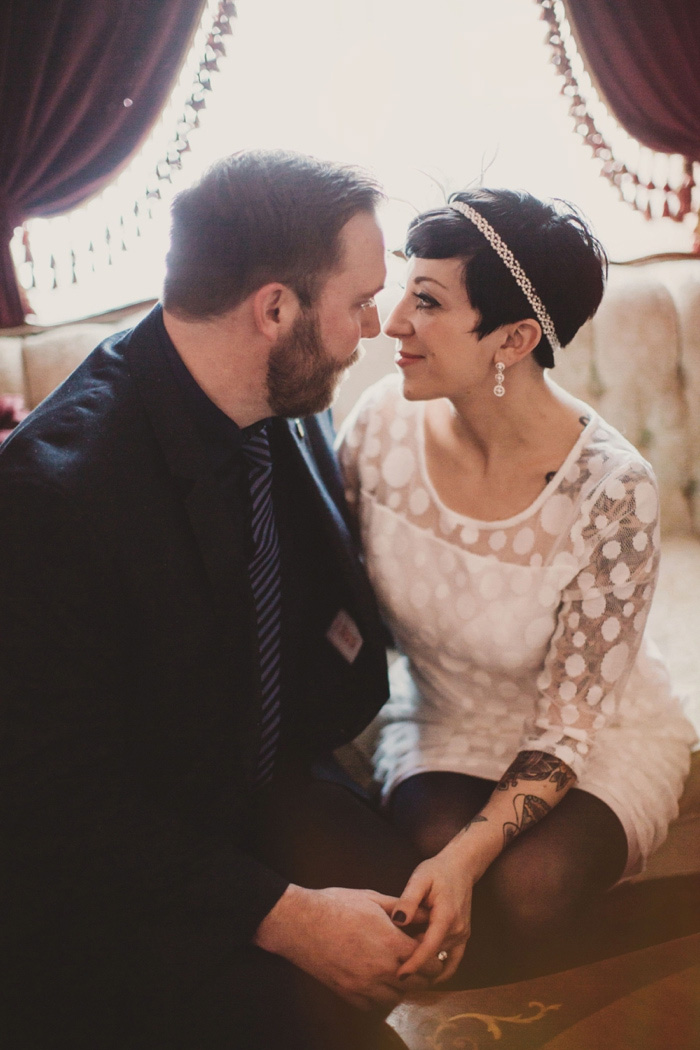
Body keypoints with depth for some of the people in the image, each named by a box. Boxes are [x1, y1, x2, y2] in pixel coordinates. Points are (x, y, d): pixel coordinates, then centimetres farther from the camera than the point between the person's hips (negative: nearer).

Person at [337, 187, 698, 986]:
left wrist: (467, 857, -35)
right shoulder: (384, 422, -17)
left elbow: (569, 725, -21)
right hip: (439, 723, 3)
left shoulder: (611, 492, -27)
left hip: (599, 740, -2)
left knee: (525, 888, -29)